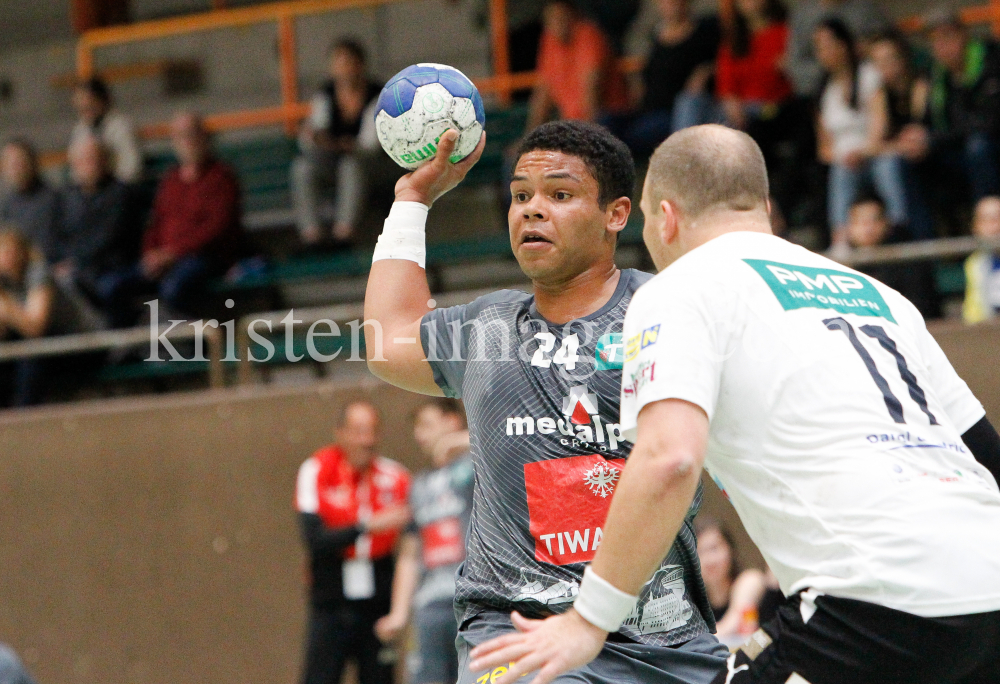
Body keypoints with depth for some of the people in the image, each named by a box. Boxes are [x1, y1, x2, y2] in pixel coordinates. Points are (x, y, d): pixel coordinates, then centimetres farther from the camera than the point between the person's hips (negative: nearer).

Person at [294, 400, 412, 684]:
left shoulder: (394, 478, 1)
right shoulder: (317, 471, -6)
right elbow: (314, 540, -15)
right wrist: (366, 526, -22)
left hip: (378, 606, 2)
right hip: (331, 606, -2)